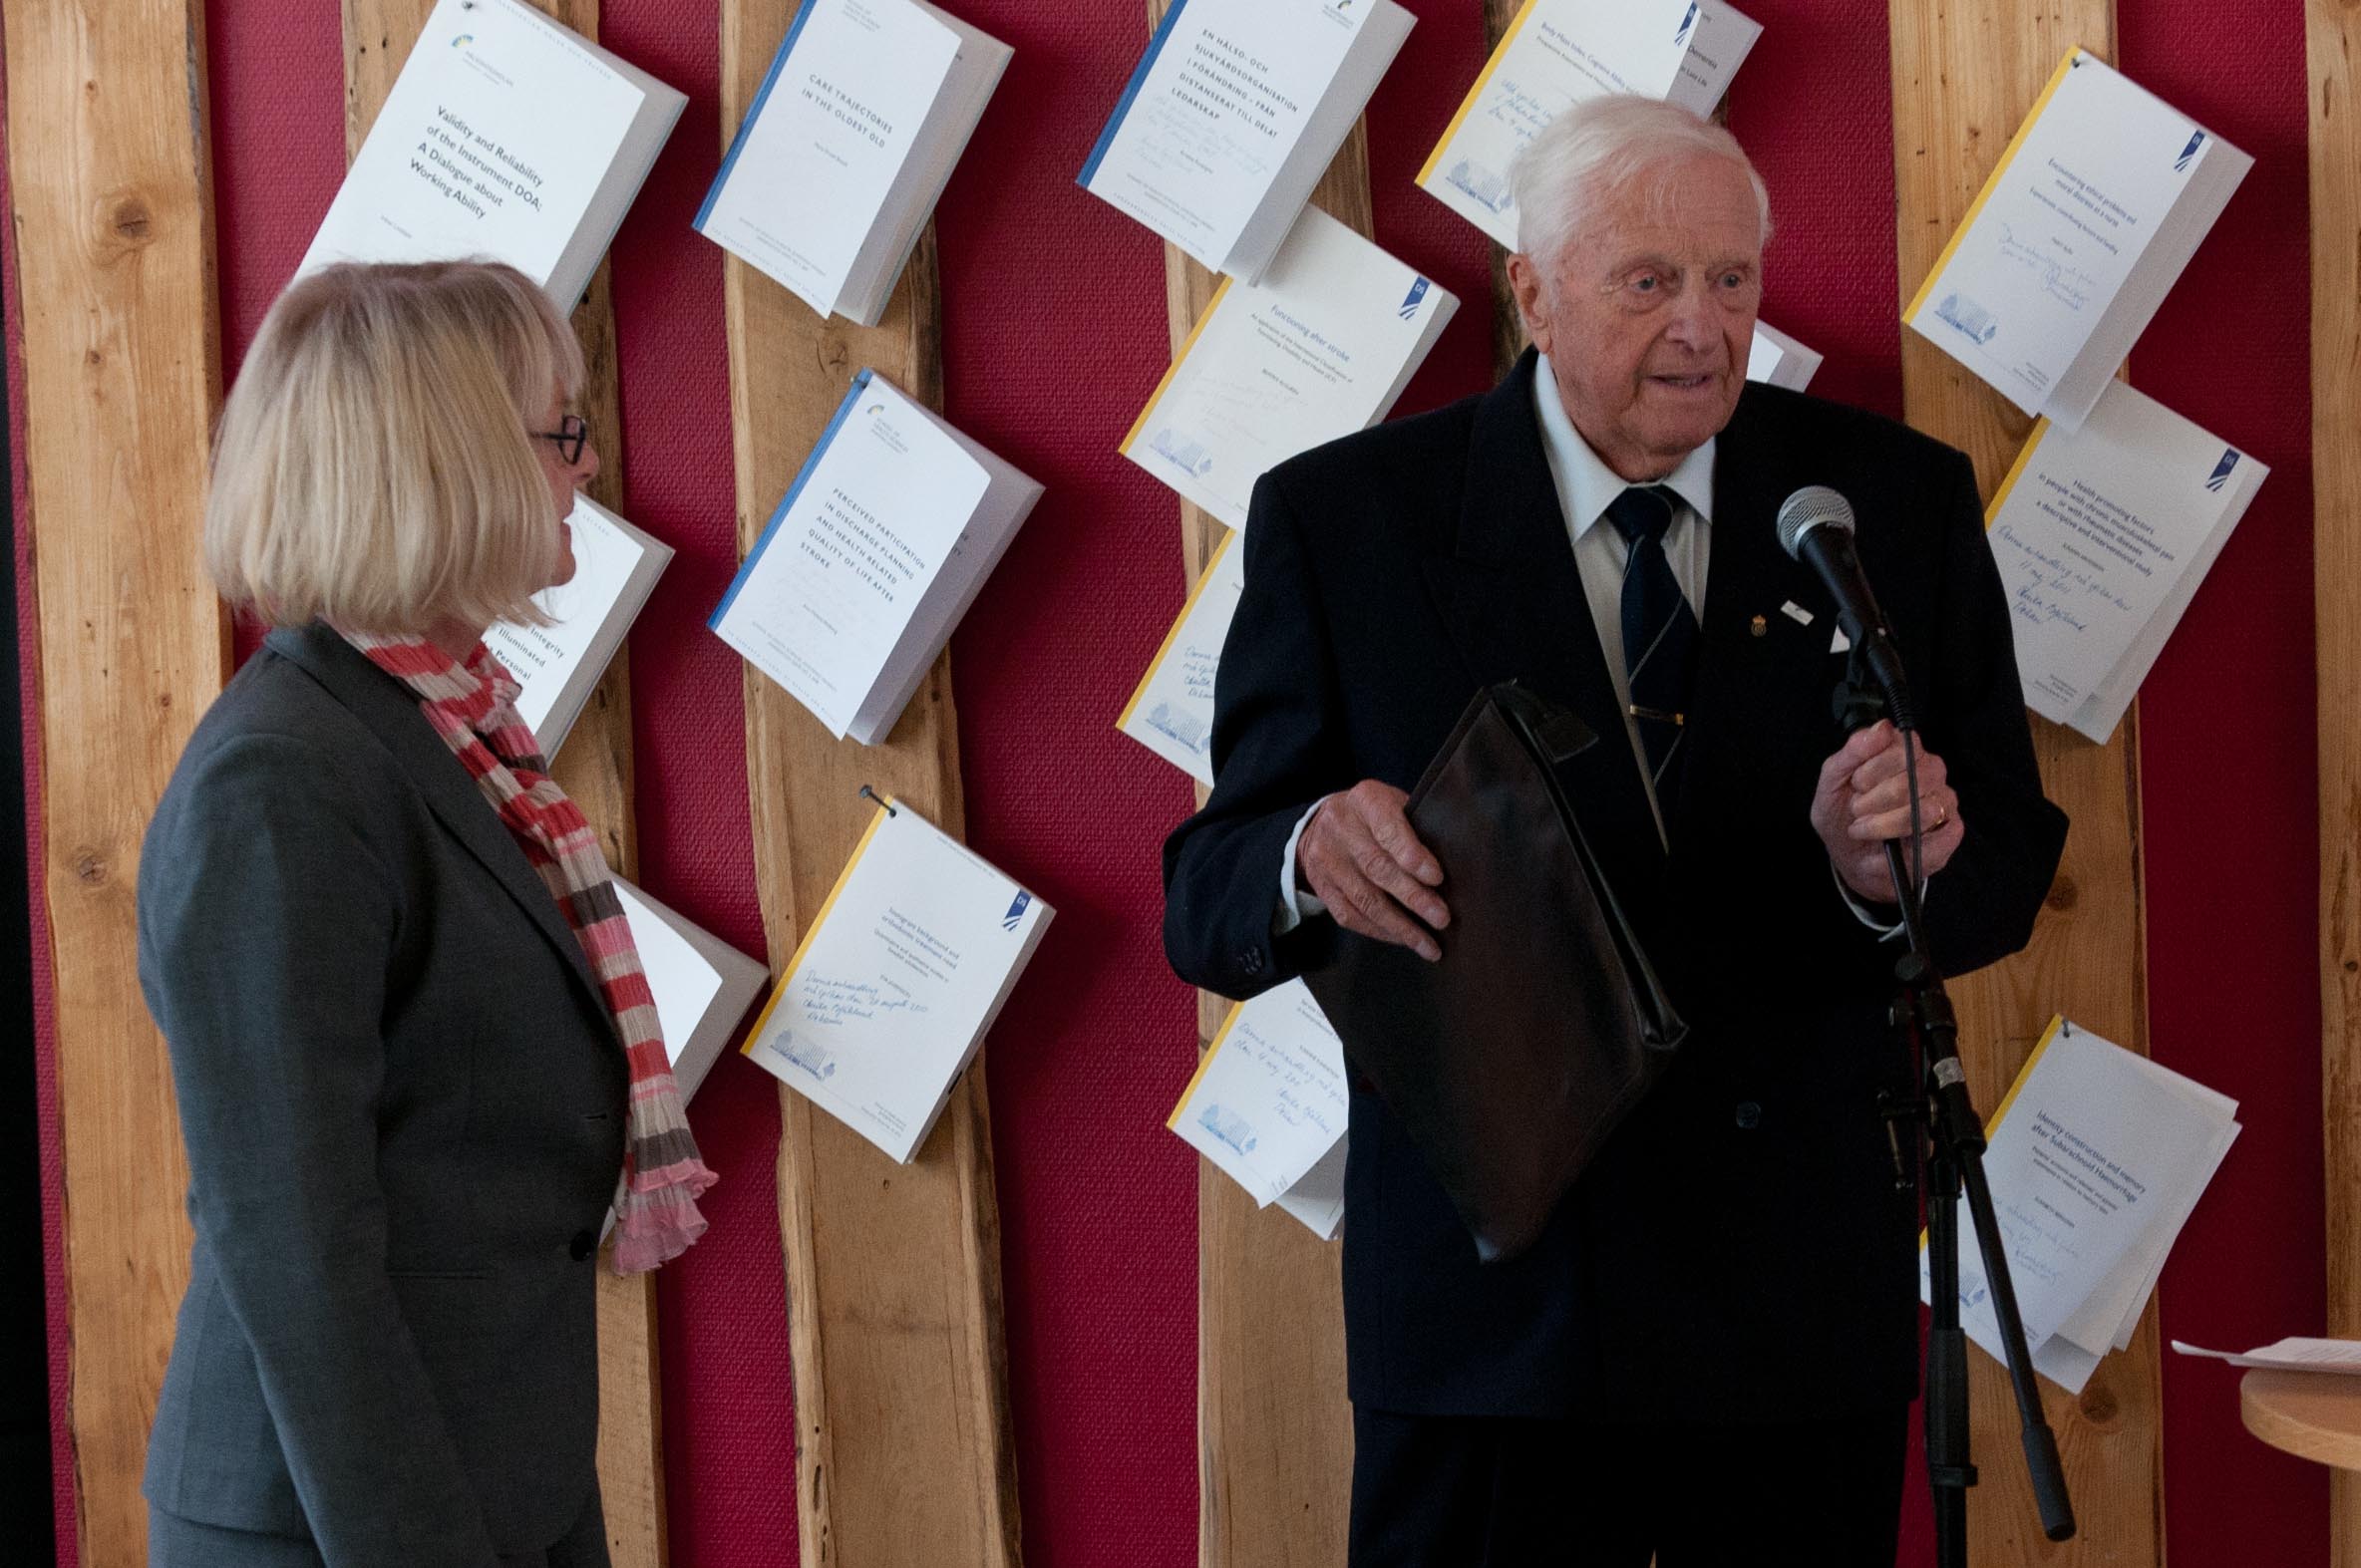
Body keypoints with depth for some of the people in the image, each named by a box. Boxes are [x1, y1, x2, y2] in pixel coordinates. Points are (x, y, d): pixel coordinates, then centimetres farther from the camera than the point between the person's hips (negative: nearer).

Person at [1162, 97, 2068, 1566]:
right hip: (1487, 1298, -2)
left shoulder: (1897, 500, 2)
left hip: (1806, 1293, 2)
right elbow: (1209, 908, -4)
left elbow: (2008, 867, 3)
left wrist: (1895, 874, -21)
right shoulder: (1344, 519, -3)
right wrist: (1310, 862, -28)